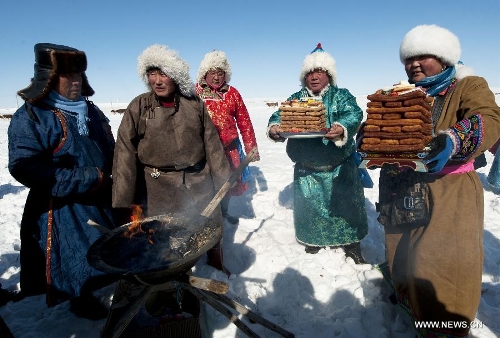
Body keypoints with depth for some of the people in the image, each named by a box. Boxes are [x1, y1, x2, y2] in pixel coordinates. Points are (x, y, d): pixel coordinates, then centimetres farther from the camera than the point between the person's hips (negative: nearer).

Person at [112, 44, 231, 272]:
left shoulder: (194, 104, 0)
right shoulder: (139, 107, -5)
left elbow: (212, 145, 4)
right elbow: (124, 156, -10)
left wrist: (223, 180, 3)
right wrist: (123, 203, -14)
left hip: (199, 185, 2)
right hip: (158, 190, -2)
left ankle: (217, 269, 44)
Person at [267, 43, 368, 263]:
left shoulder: (341, 96, 0)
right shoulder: (296, 99, 7)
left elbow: (353, 114, -19)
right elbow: (280, 115, -7)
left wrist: (342, 128, -42)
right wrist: (274, 127, -32)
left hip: (340, 168, -1)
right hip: (306, 170, 2)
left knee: (345, 205, 9)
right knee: (309, 208, 14)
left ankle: (351, 244, 30)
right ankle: (313, 240, 38)